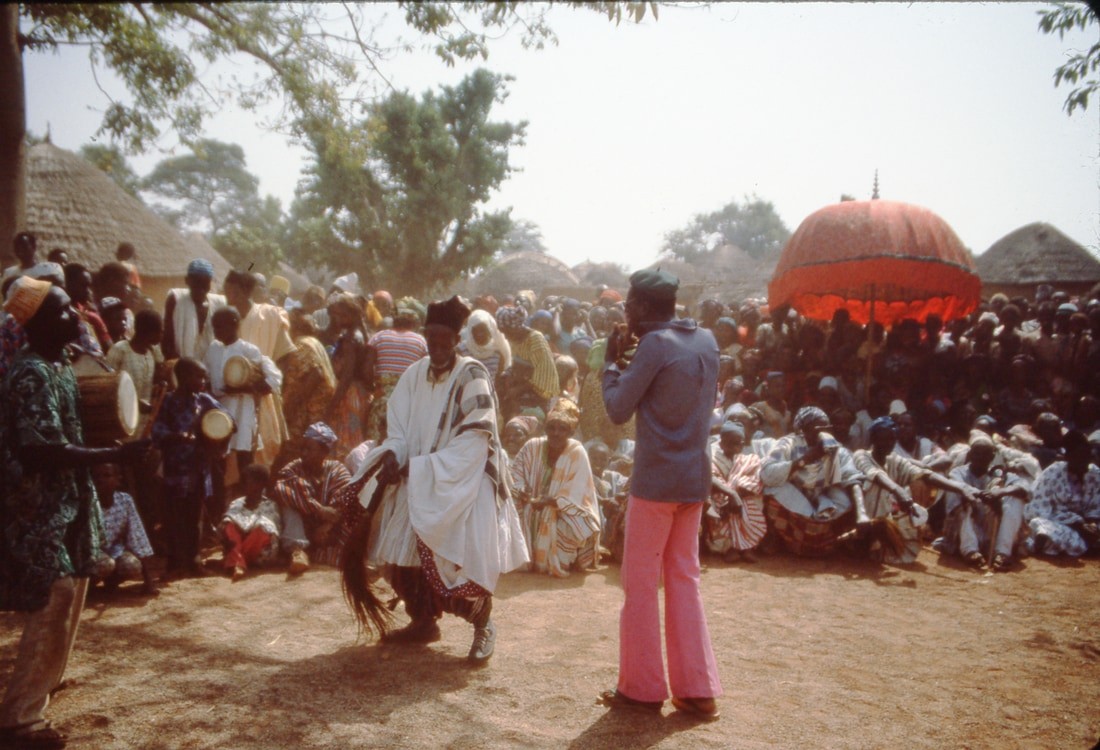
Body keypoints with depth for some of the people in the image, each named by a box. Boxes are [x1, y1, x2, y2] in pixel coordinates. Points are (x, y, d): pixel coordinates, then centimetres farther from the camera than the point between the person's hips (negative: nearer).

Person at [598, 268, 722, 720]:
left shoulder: (655, 345, -14)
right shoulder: (706, 340, 8)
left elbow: (618, 411, -11)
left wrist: (612, 362, 3)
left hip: (656, 479, -7)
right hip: (695, 476, 7)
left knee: (641, 582, 5)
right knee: (684, 579, 14)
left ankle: (641, 687, 14)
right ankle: (697, 689, 17)